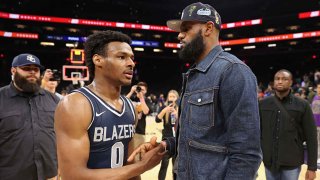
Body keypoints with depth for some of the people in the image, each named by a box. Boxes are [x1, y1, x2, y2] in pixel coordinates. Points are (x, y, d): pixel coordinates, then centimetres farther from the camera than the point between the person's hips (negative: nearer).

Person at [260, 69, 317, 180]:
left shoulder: (302, 105, -4)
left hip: (292, 163, -2)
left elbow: (311, 137, -3)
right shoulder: (263, 104, 0)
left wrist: (312, 167, -4)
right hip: (269, 162, 2)